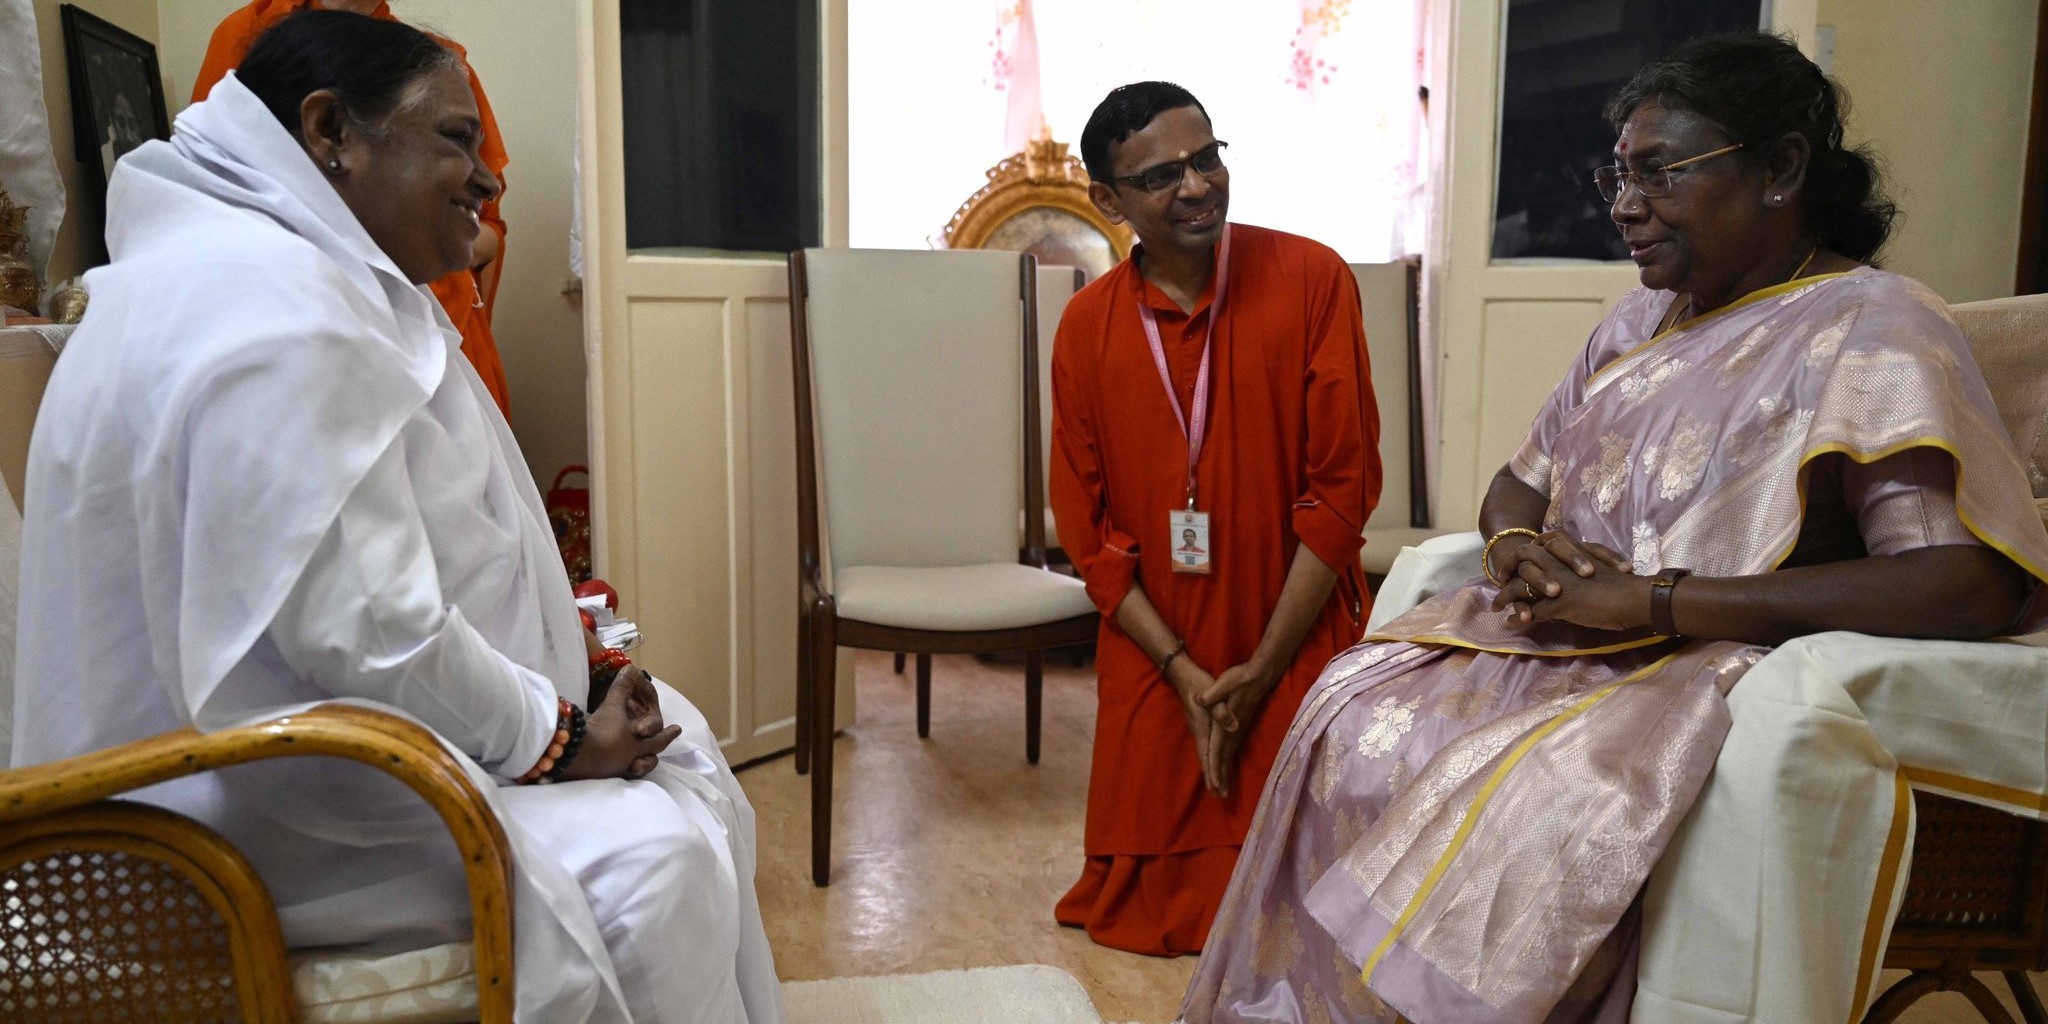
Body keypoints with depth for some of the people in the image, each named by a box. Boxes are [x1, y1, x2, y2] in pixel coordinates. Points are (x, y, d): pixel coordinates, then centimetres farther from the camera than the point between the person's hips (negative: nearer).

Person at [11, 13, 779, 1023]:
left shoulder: (318, 276, 10)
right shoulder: (267, 305, -24)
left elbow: (405, 563, 14)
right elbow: (360, 634, -30)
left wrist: (579, 673, 4)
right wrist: (556, 736, -16)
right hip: (249, 815, -10)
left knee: (673, 735, 8)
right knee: (651, 856, -20)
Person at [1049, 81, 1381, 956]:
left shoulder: (1310, 280, -9)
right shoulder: (1086, 327, -1)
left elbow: (1342, 487, -11)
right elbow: (1087, 527, 1)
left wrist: (1260, 670, -12)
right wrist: (1184, 672, -9)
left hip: (1296, 651, -2)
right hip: (1152, 665, 3)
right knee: (1146, 910, 9)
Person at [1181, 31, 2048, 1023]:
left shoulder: (1874, 330, -7)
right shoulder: (1635, 324, 16)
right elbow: (1517, 484, 24)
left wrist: (1650, 598, -22)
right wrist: (1517, 546, -3)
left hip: (1719, 664, -6)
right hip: (1563, 637, 7)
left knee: (1529, 799, -31)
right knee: (1354, 717, -16)